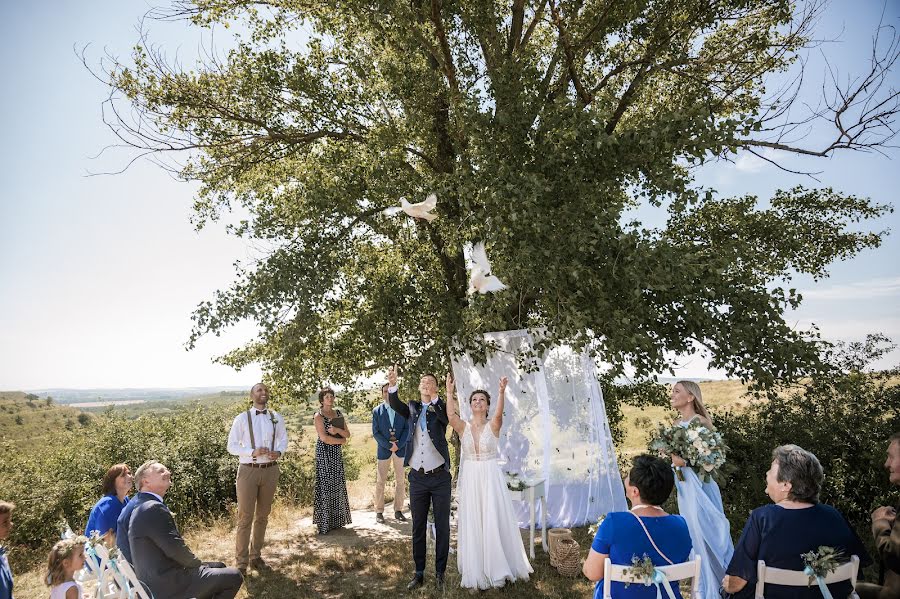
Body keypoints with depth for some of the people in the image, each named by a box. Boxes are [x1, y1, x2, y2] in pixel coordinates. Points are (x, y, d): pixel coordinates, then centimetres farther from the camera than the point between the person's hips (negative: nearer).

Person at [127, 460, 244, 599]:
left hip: (158, 579, 10)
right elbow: (175, 548, -24)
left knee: (219, 567, 23)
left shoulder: (143, 506, 11)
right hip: (168, 584, -10)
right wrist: (197, 564, -6)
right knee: (234, 576, -3)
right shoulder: (154, 508, -23)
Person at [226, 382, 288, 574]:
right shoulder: (242, 418, -5)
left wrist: (279, 452, -9)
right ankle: (241, 561, 11)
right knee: (245, 518, 0)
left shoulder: (276, 418, 3)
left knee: (262, 516, 13)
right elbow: (232, 446, -4)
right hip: (248, 470, -3)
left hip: (270, 470, 3)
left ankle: (256, 555, 28)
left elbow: (283, 440, 13)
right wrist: (253, 452, -19)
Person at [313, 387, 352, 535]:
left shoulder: (338, 413, 12)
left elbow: (348, 434, 8)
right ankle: (324, 523, 2)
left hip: (337, 454, 6)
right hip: (324, 453, -6)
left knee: (337, 485, 7)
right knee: (325, 486, -4)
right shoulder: (318, 415, -7)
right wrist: (341, 440, -6)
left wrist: (337, 430, -11)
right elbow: (324, 438, -15)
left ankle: (337, 520, 17)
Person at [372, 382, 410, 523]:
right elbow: (375, 432, -2)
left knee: (400, 481, 5)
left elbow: (407, 428, 1)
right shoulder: (377, 411, 2)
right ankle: (379, 512, 11)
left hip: (400, 449, 1)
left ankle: (398, 511, 14)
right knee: (380, 481, 2)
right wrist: (389, 445, -12)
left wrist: (398, 445, -12)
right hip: (384, 450, -1)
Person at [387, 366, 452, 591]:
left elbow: (447, 416, -23)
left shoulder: (440, 408, -1)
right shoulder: (412, 408, 5)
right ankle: (419, 573, 21)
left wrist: (434, 397, -39)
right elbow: (395, 405, -14)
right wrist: (392, 384, -32)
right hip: (417, 478, 2)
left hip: (440, 477, -2)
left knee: (442, 526, 6)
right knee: (418, 527, 10)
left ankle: (440, 573, 18)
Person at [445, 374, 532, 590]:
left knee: (494, 522, 1)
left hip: (491, 479, -2)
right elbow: (450, 415, -20)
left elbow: (498, 413, -26)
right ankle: (475, 571, 20)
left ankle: (497, 569, 18)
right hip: (470, 479, 2)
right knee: (472, 524, 7)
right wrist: (450, 392, -31)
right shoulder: (463, 427, 0)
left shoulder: (493, 426, -4)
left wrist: (501, 392, -42)